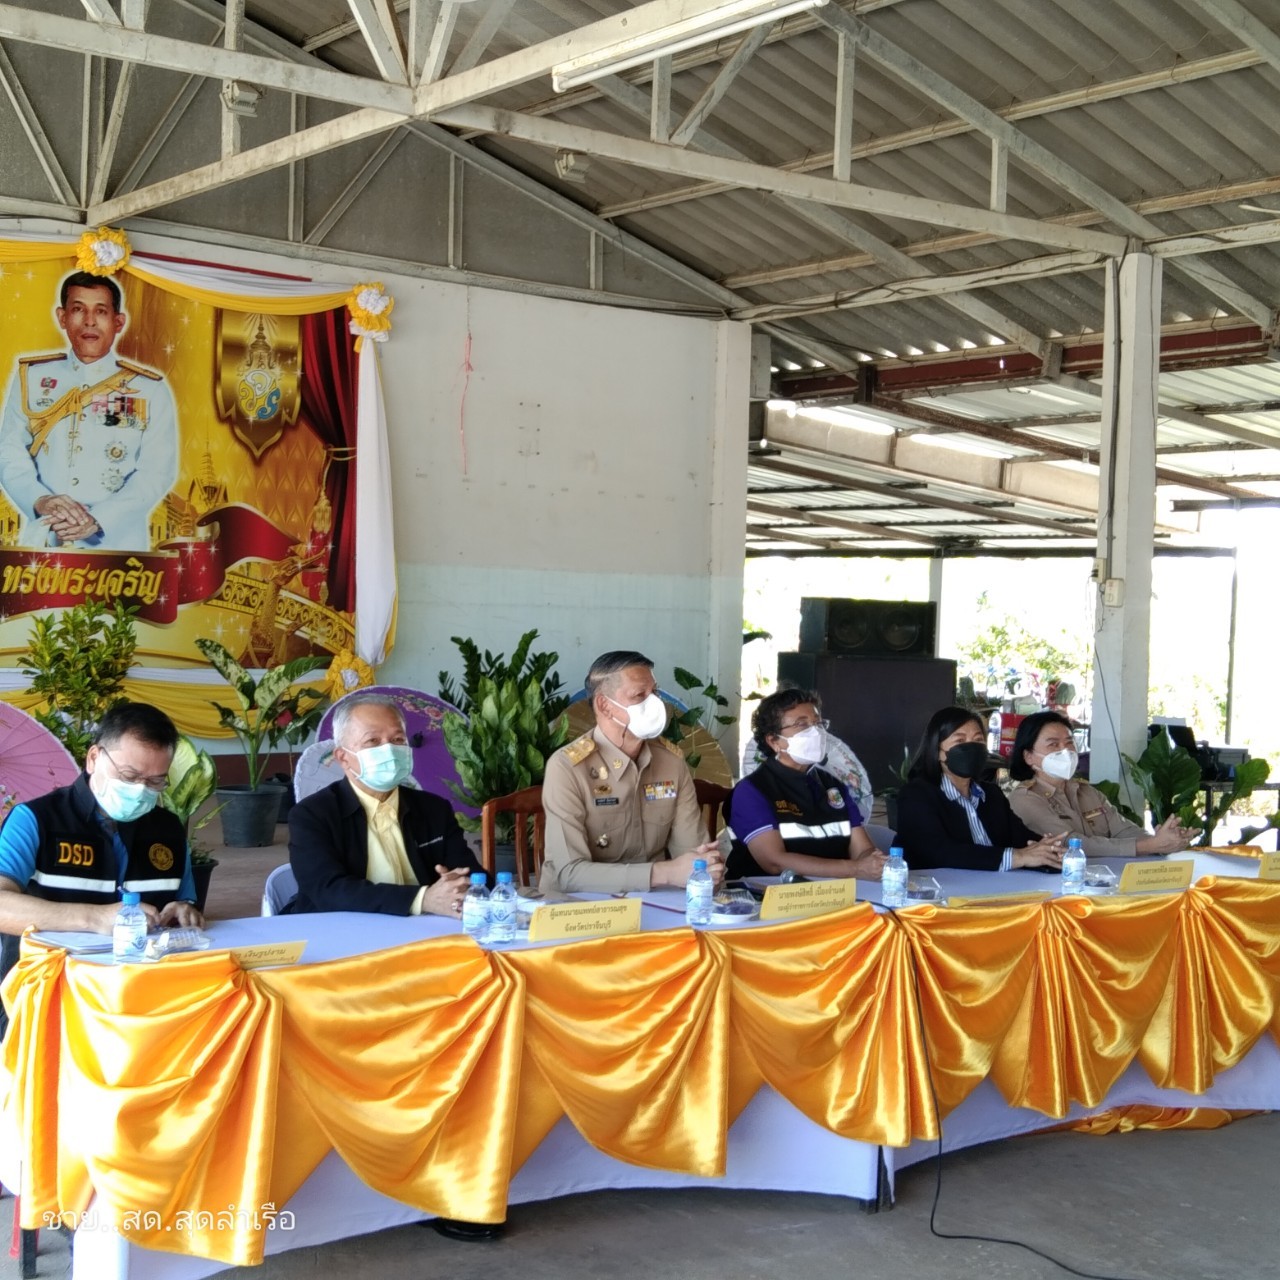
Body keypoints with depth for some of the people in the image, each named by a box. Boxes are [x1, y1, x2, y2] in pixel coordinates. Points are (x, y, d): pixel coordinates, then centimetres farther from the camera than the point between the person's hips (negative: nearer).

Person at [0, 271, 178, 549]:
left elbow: (156, 471, -5)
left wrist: (98, 520, -18)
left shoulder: (149, 390, 2)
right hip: (42, 542, 1)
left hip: (117, 546, -1)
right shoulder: (31, 377, 9)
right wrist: (40, 501, -16)